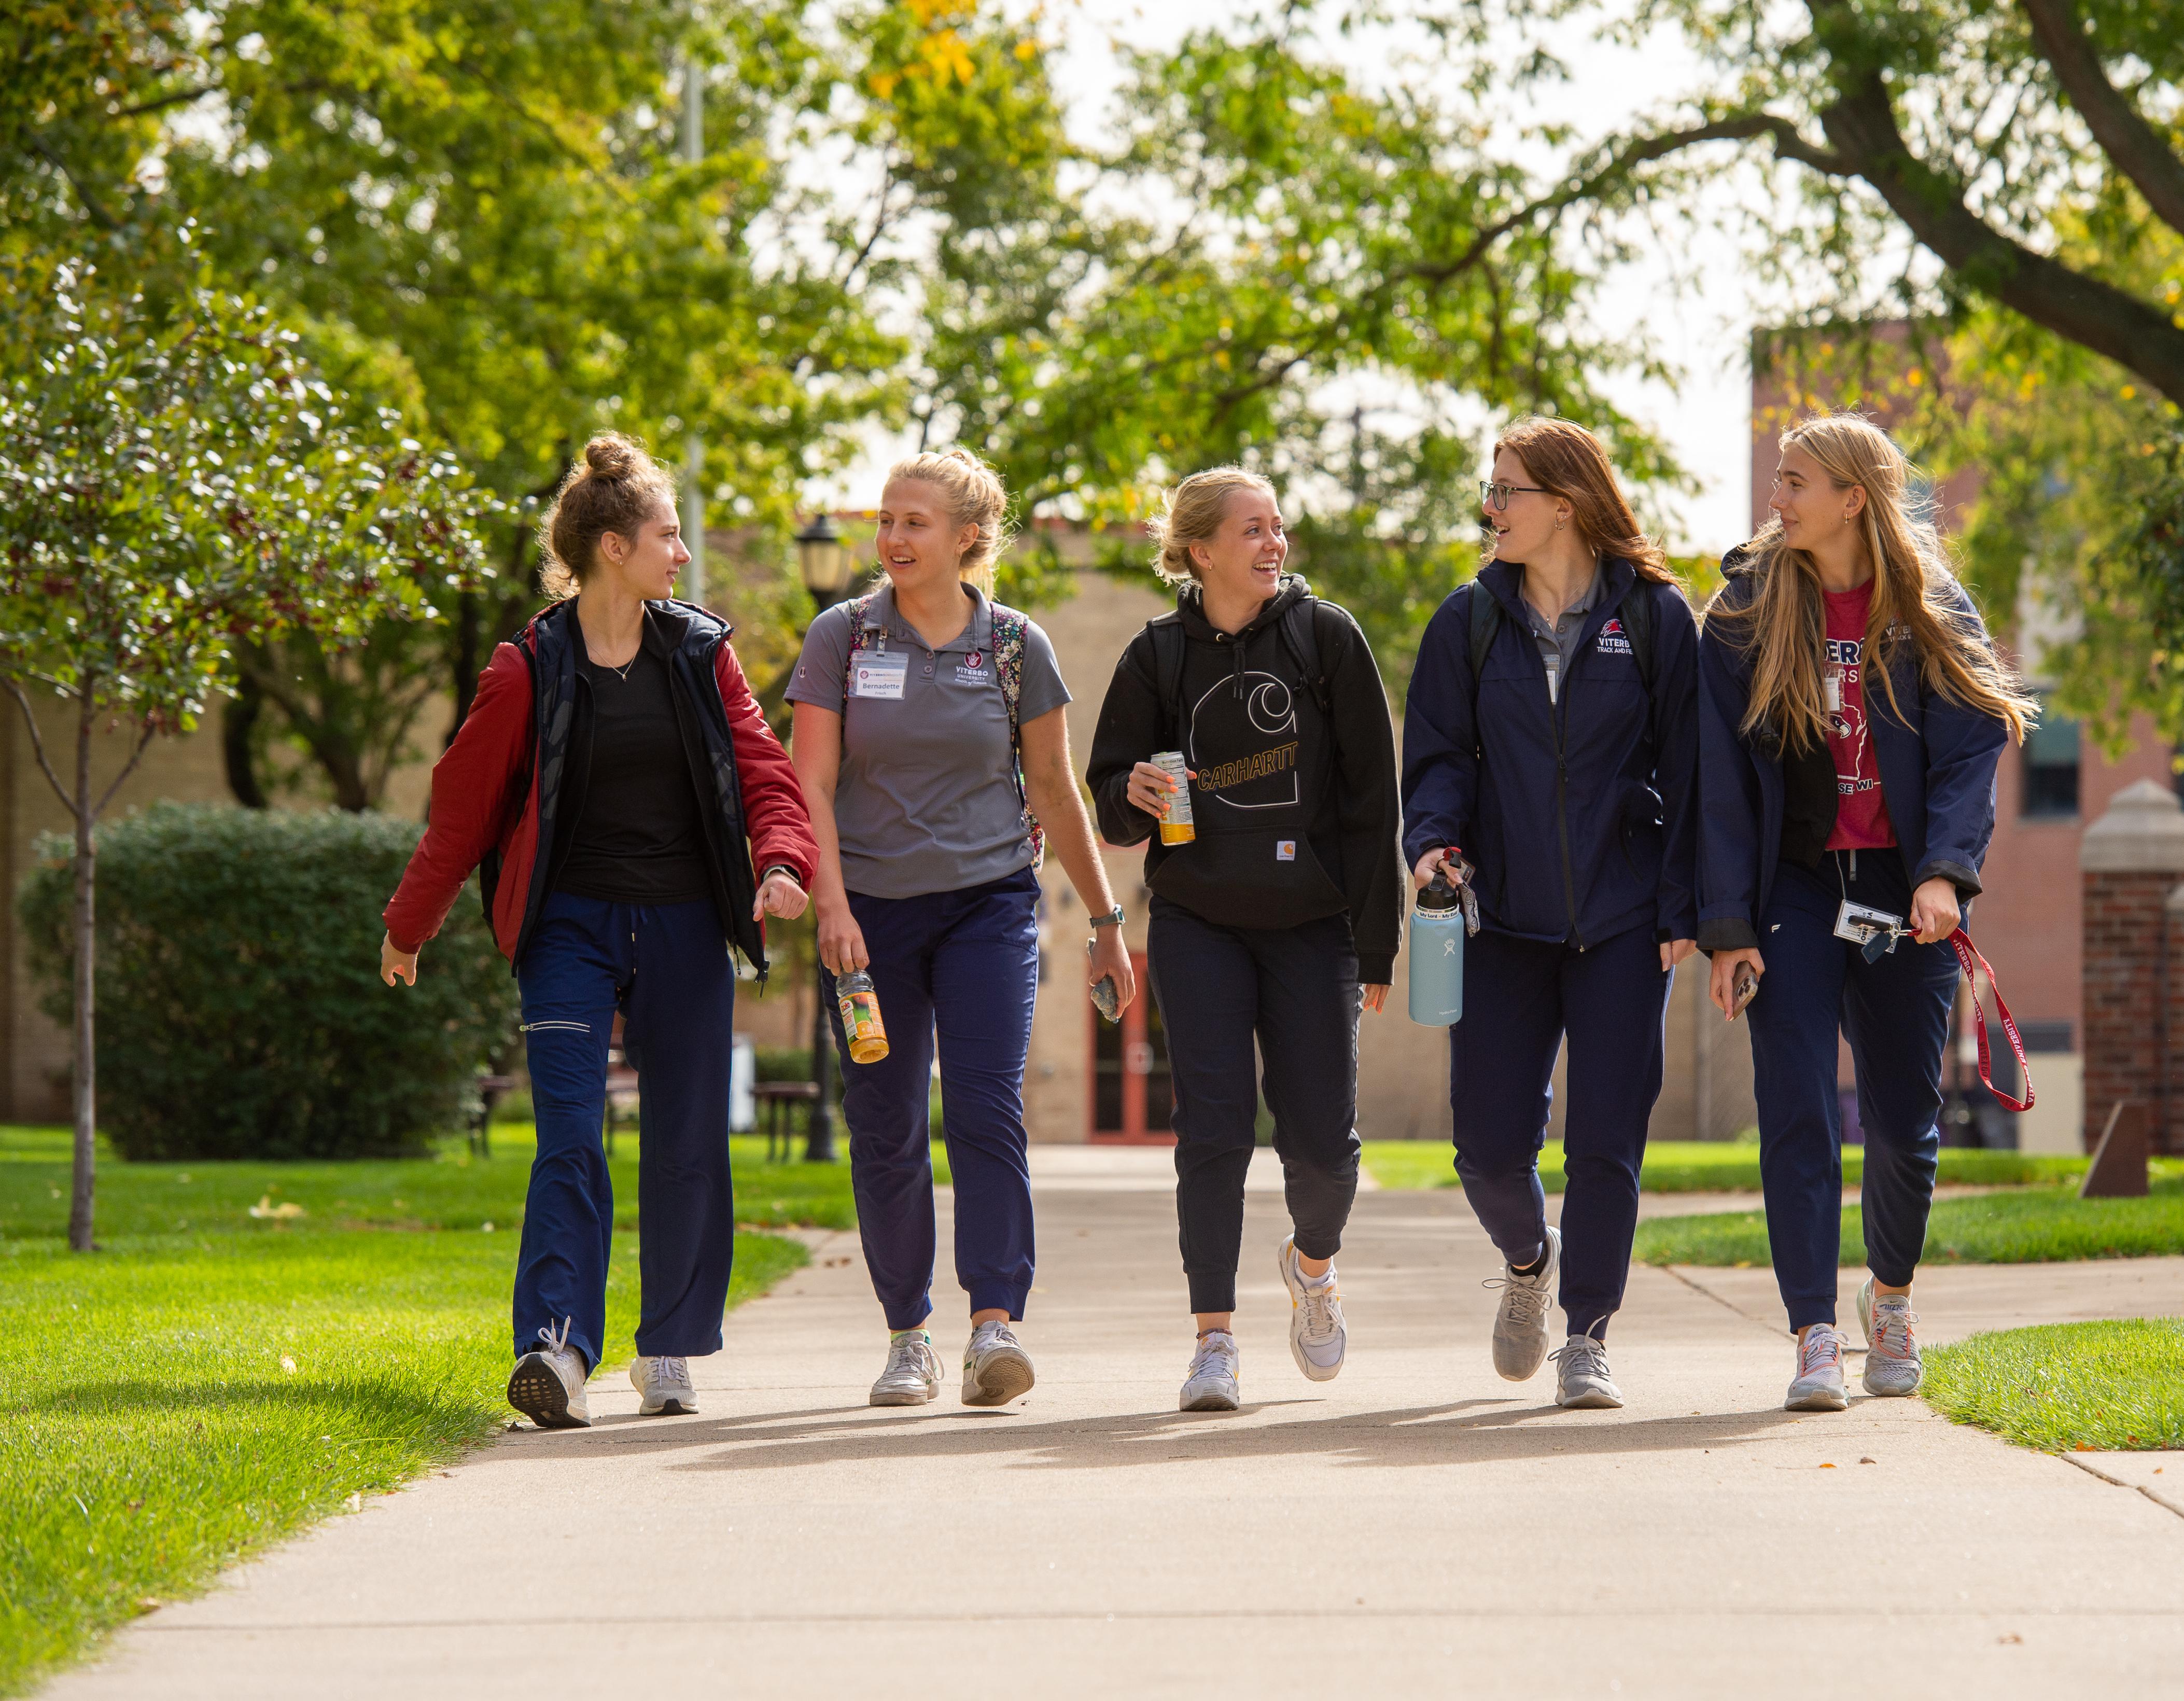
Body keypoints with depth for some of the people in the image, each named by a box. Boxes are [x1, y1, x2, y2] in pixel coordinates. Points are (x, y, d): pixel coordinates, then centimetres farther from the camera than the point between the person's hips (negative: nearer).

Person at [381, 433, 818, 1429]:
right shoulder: (531, 669, -2)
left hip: (683, 925, 3)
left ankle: (670, 1354, 17)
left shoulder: (702, 654, 7)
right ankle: (558, 1349, -24)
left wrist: (782, 860, -16)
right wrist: (408, 928, 12)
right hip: (573, 924, -3)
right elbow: (464, 804, 5)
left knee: (687, 1142, 6)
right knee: (569, 1136, -14)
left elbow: (762, 769, 5)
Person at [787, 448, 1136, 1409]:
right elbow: (811, 784, -2)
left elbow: (1055, 791, 10)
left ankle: (995, 1324, -20)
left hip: (988, 903, -1)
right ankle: (909, 1338, 14)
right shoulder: (842, 637, 1)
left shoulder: (1016, 647, 3)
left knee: (987, 1113, -14)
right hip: (872, 906, 1)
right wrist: (831, 906, -15)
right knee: (886, 1130, 3)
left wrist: (1105, 921, 13)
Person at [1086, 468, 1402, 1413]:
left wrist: (1377, 940, -4)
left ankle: (1312, 1262, 31)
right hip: (1198, 926, 0)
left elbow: (1371, 796, 0)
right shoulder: (1158, 657, 3)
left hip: (1311, 925, 0)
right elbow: (1110, 802, 9)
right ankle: (1214, 1340, -2)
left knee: (1321, 1139, -2)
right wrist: (1138, 796, -16)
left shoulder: (1326, 638, 0)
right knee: (1213, 1131, -8)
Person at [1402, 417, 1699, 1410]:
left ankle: (1587, 1339, 8)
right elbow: (1439, 753, 8)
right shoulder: (1471, 621, 7)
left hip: (1622, 919, -2)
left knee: (1606, 1141, -4)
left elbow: (1685, 766, 1)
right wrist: (1433, 839, -13)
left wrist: (1682, 908, -4)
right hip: (1505, 918, 2)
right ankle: (1528, 1260, 32)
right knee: (1490, 1144, 0)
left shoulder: (1655, 618, 1)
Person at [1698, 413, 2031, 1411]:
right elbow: (1722, 774, 0)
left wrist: (1945, 870, -20)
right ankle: (1815, 1339, -10)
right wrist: (1726, 924, -7)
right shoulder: (1748, 611, 2)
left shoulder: (1933, 615, 2)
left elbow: (1971, 751, -3)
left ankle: (1890, 1291, 33)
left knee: (1904, 1121, 6)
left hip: (1903, 896, 0)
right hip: (1794, 889, 0)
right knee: (1798, 1112, -11)